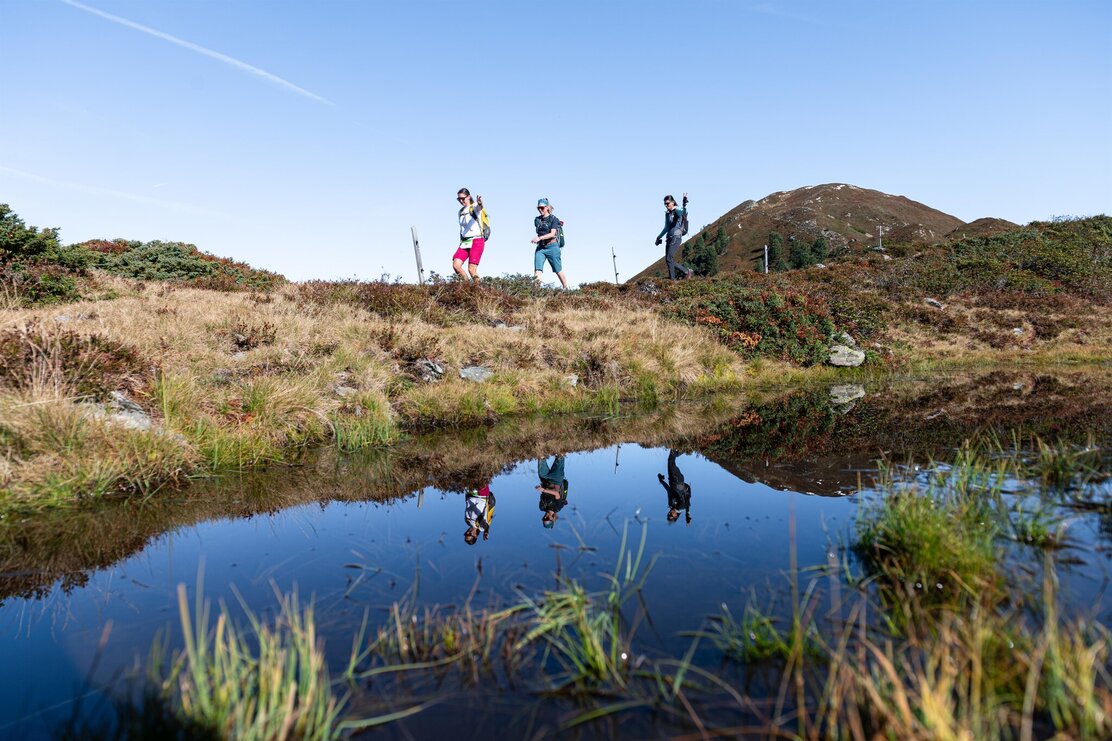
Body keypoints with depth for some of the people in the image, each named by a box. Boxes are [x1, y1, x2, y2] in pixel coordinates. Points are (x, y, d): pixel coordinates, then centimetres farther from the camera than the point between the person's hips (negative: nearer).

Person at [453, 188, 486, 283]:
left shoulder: (474, 207, -2)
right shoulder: (461, 212, 17)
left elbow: (479, 208, -28)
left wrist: (479, 204, -52)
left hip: (477, 240, -6)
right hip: (465, 242, 6)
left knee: (471, 269, -16)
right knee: (456, 265, -12)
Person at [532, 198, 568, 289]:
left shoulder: (553, 219, -5)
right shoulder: (537, 220, 11)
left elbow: (552, 234, -18)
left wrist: (539, 238, -27)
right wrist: (537, 240, 12)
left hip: (552, 247, -4)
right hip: (540, 247, 4)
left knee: (558, 270, 4)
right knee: (538, 269, -13)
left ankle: (566, 289, 19)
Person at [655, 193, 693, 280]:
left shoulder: (677, 211, -5)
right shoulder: (667, 213, 18)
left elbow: (684, 214, -30)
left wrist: (685, 205, -47)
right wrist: (659, 237, 34)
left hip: (676, 237, -8)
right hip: (669, 238, 8)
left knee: (669, 259, -17)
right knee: (667, 260, 4)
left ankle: (672, 279, -11)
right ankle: (687, 271, 15)